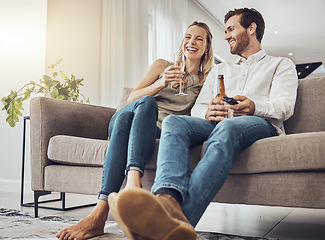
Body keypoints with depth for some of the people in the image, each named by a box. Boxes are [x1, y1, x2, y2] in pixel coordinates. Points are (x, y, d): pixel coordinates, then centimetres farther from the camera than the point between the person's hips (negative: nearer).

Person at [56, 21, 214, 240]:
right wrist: (160, 84, -12)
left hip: (159, 132, -1)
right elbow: (132, 98, 5)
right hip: (126, 124, 1)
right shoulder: (162, 65, 18)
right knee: (146, 102, -34)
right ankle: (133, 183, -50)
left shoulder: (206, 80, 20)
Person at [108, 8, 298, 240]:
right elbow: (197, 107, 20)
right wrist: (208, 112, -7)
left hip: (260, 124, -3)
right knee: (173, 121, -28)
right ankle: (169, 200, -55)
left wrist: (254, 107, -21)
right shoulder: (220, 70, 33)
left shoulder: (282, 64, 22)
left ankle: (184, 217, -57)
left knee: (227, 127, -39)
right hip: (216, 123, 4)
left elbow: (285, 106, 3)